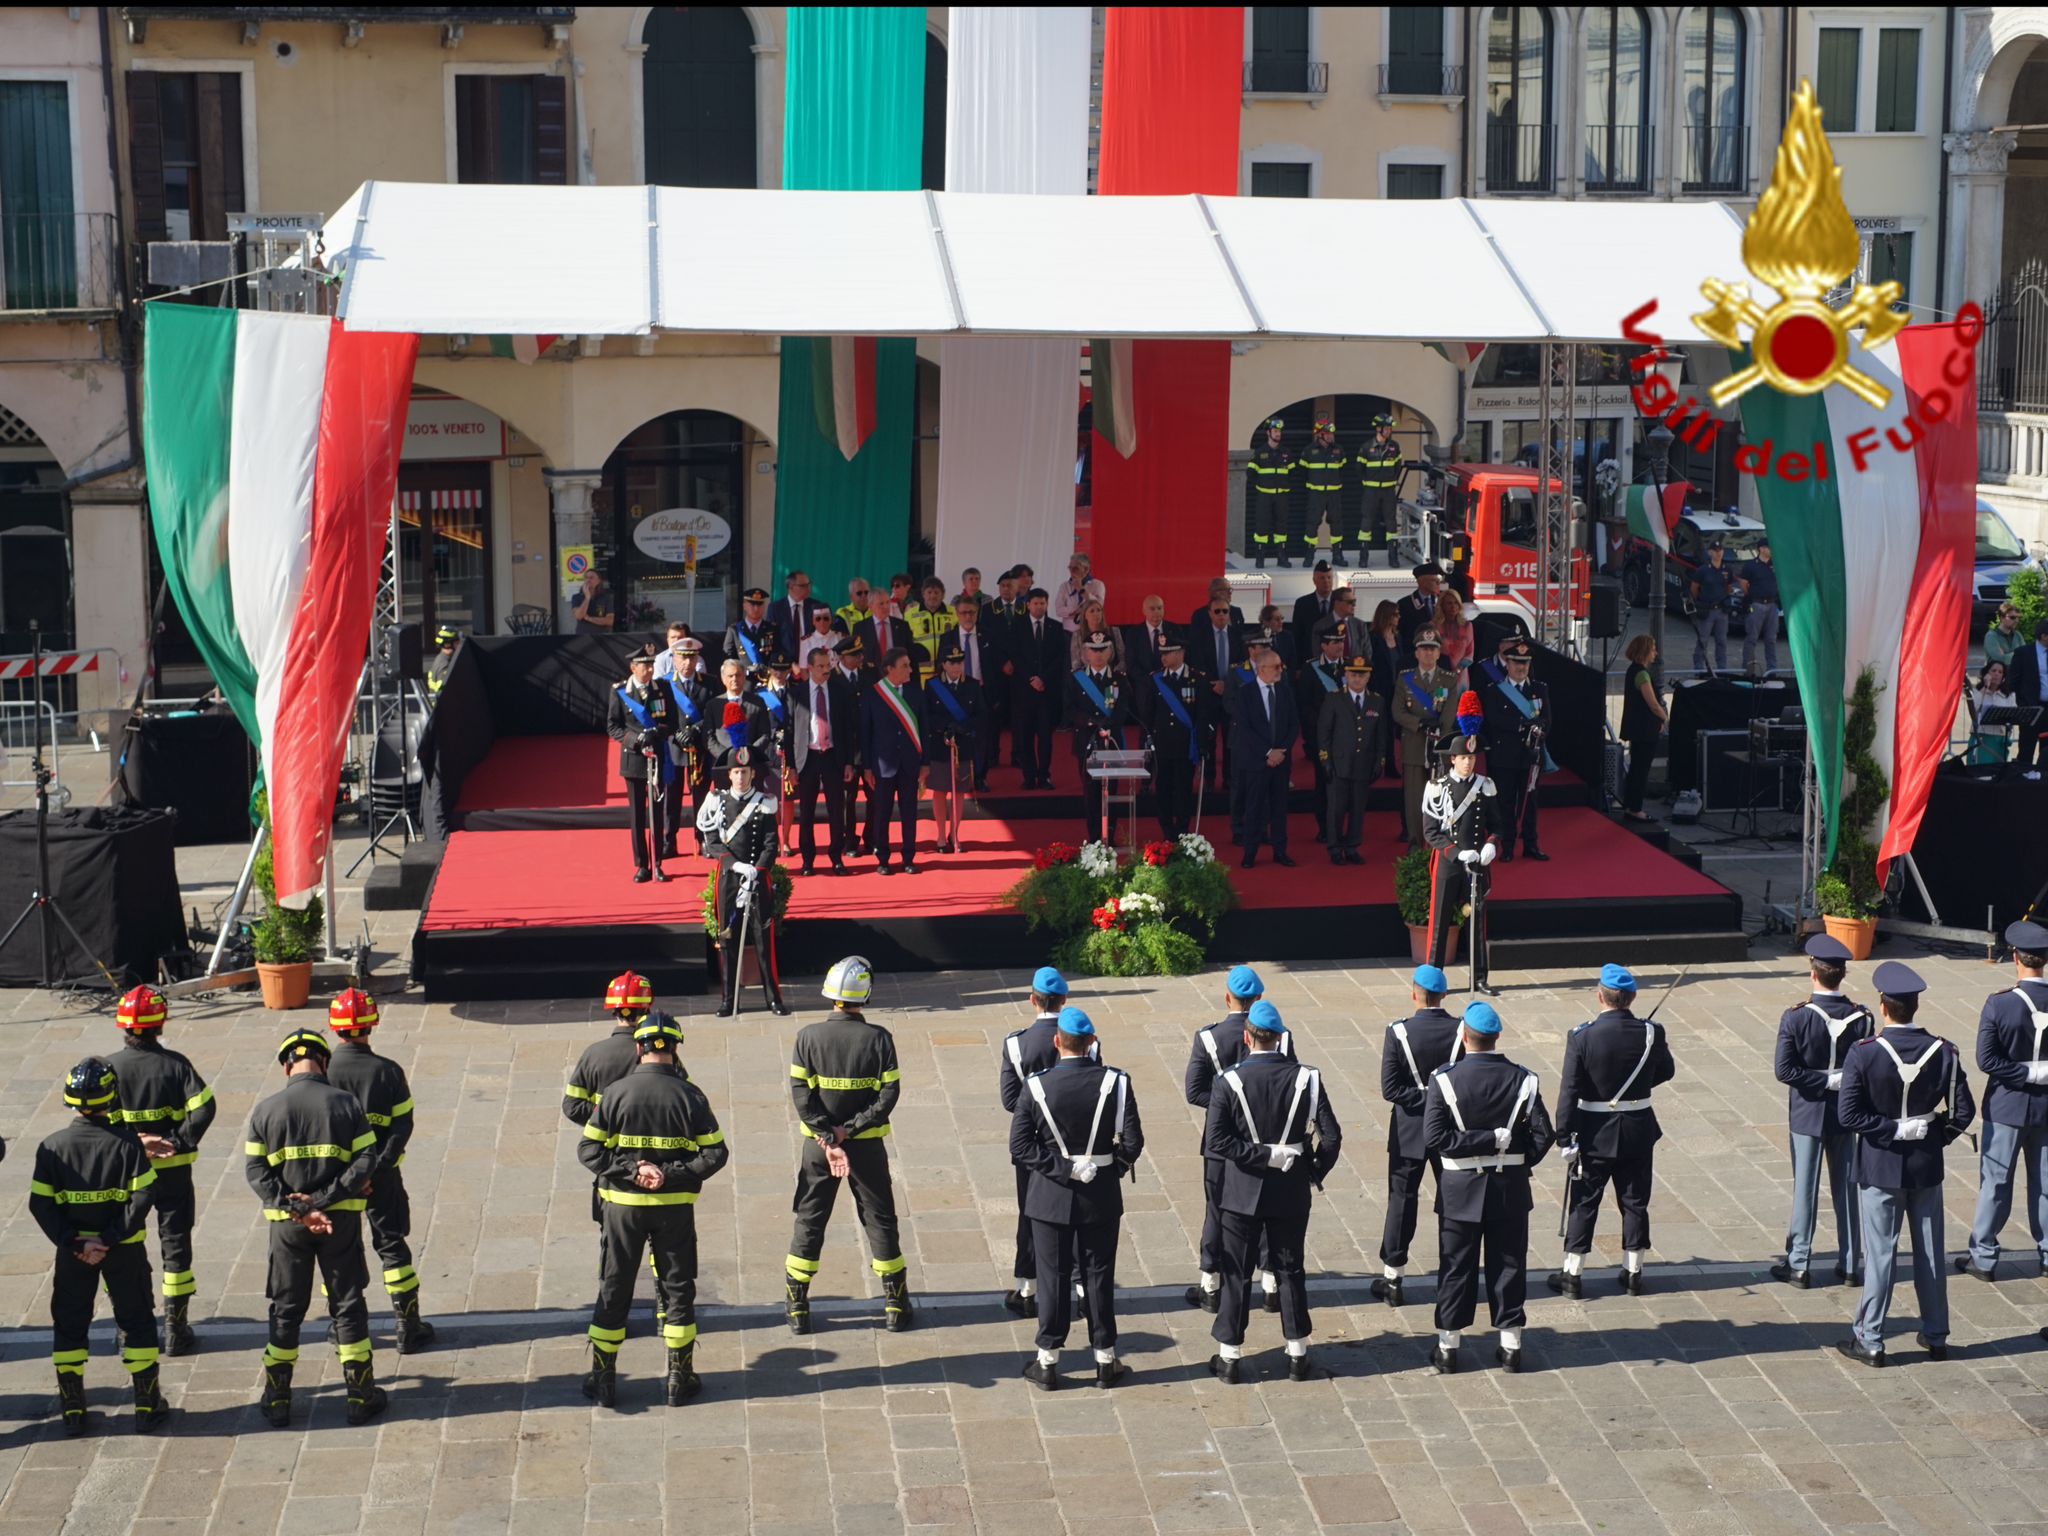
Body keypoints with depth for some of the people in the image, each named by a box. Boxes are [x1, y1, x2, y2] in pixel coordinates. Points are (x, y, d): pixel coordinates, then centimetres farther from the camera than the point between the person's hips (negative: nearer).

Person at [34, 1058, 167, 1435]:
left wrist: (71, 1241, -9)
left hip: (72, 1249, 1)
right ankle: (148, 1405, 14)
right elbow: (143, 1196, -16)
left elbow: (40, 1204, -9)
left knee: (69, 1325, 15)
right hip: (124, 1249, -1)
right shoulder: (126, 1142, -13)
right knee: (136, 1321, 11)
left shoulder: (53, 1146, -8)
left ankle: (72, 1408, 19)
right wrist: (110, 1238, -14)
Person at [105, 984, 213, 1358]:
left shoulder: (109, 1067, -6)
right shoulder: (174, 1064, -9)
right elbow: (204, 1107, -19)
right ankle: (176, 1332, 9)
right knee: (175, 1244, 7)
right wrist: (179, 1142, -15)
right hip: (173, 1171, -1)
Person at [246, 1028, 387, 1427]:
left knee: (286, 1308, 13)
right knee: (348, 1304, 9)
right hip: (341, 1218, -1)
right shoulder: (345, 1103, -6)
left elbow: (255, 1170, -8)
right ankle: (361, 1396, 14)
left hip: (287, 1224, 1)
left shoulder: (266, 1110, -3)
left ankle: (277, 1400, 18)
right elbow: (366, 1159, -11)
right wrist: (324, 1198, -14)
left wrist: (297, 1209, -13)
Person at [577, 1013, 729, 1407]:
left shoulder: (617, 1092, -7)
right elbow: (714, 1153, -8)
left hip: (623, 1204, 0)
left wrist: (632, 1171, -10)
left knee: (613, 1289, 10)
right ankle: (680, 1379, 16)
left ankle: (603, 1380, 14)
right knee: (678, 1287, 12)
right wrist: (672, 1176, -11)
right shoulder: (689, 1095, -6)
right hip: (674, 1207, 0)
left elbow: (589, 1149, -8)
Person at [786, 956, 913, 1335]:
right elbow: (889, 1094, -13)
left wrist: (829, 1138, -11)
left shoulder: (809, 1036, -9)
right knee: (880, 1219, 12)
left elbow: (802, 1095, -12)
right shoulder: (878, 1038, -10)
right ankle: (896, 1306, 17)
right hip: (867, 1145, 0)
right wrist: (848, 1131, -11)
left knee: (809, 1221, 12)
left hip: (818, 1144, 1)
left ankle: (797, 1309, 16)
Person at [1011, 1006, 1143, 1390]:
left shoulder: (1036, 1085, -12)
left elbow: (1020, 1146, -13)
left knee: (1053, 1276, 9)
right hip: (1101, 1197, 1)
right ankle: (1106, 1361, 19)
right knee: (1099, 1277, 11)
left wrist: (1060, 1168, -8)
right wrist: (1110, 1168, 5)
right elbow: (1132, 1143, -11)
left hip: (1050, 1196, -1)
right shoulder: (1115, 1082, -11)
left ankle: (1047, 1363, 16)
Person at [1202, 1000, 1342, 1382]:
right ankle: (1298, 1357, 19)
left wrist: (1260, 1156, -12)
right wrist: (1314, 1172, 5)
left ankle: (1229, 1357, 15)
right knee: (1291, 1271, 13)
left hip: (1242, 1192, -2)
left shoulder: (1229, 1081, -12)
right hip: (1291, 1193, 2)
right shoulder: (1305, 1078, -7)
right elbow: (1331, 1136, -9)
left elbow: (1216, 1140, -18)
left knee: (1236, 1273, 9)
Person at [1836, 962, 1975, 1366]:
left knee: (1880, 1253, 4)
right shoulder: (1943, 1052, -7)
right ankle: (1936, 1336, 24)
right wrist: (1934, 1136, 7)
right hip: (1927, 1167, 3)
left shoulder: (1863, 1055, -16)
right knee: (1930, 1252, 14)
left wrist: (1892, 1129, -9)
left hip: (1880, 1167, -3)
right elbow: (1963, 1111, -6)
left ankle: (1870, 1341, 10)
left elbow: (1850, 1115, -20)